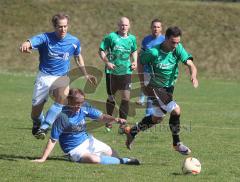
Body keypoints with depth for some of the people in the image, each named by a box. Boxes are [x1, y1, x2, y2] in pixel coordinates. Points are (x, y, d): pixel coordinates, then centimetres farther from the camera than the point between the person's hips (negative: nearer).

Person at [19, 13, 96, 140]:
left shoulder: (74, 41, -2)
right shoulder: (45, 38, -12)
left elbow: (78, 58, 19)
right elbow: (30, 43, -33)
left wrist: (86, 75, 17)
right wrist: (25, 45, -57)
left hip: (61, 77, 1)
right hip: (44, 77, -1)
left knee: (63, 96, -33)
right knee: (35, 112, 0)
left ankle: (44, 127, -30)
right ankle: (37, 125, 38)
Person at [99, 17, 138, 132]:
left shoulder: (132, 39, 7)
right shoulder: (111, 37, -7)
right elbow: (101, 50, -4)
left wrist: (135, 62, 8)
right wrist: (107, 62, -18)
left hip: (126, 72, 3)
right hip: (112, 71, -3)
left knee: (126, 98, -6)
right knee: (111, 98, 7)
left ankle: (122, 124, 1)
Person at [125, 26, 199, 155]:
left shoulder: (178, 49, -14)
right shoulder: (153, 52, -24)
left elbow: (190, 64, -23)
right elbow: (141, 62, -6)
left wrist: (193, 75, -45)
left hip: (169, 87, 7)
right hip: (155, 88, -7)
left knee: (156, 119, 19)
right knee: (176, 110, -20)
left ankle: (133, 132, 41)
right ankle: (176, 143, -4)